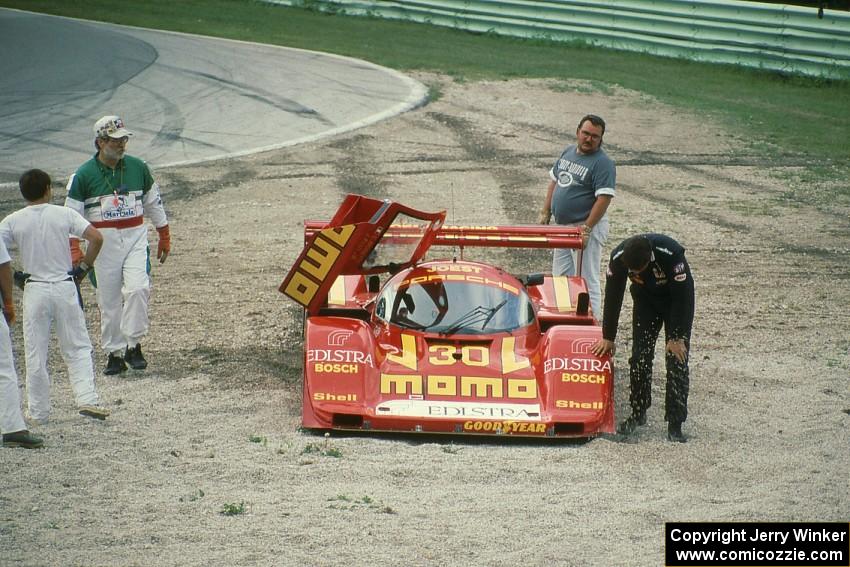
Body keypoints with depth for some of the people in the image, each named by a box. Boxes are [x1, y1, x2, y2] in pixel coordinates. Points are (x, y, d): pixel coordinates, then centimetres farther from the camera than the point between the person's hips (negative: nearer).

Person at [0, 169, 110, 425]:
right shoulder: (64, 214, -3)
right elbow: (96, 238, -11)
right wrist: (84, 267, 2)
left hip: (34, 290, 0)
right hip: (65, 287, 0)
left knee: (35, 354, 8)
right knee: (77, 348, 9)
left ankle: (39, 411, 12)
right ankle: (87, 399, -5)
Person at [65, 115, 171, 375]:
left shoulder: (138, 167, 5)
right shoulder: (83, 175, -3)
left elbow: (153, 202, 18)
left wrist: (164, 237, 20)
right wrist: (75, 251, -9)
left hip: (135, 237, 1)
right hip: (104, 241, -1)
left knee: (137, 288, -18)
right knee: (109, 300, 3)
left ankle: (133, 345, -5)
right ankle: (114, 353, 14)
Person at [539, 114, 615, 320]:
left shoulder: (603, 163, -15)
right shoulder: (568, 152, 10)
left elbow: (604, 199, -21)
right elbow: (554, 182, 19)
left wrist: (586, 228, -24)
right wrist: (545, 213, 12)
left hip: (588, 226, -8)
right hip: (563, 225, 8)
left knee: (588, 280, -6)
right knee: (561, 276, 17)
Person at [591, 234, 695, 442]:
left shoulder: (671, 253, -38)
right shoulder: (619, 257, -27)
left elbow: (683, 296, -28)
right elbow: (612, 297, -14)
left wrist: (677, 338, -24)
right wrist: (608, 338, -7)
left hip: (677, 301, -3)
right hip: (645, 299, 3)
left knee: (677, 359, -12)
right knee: (640, 356, -6)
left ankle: (675, 425, -11)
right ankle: (638, 413, 12)